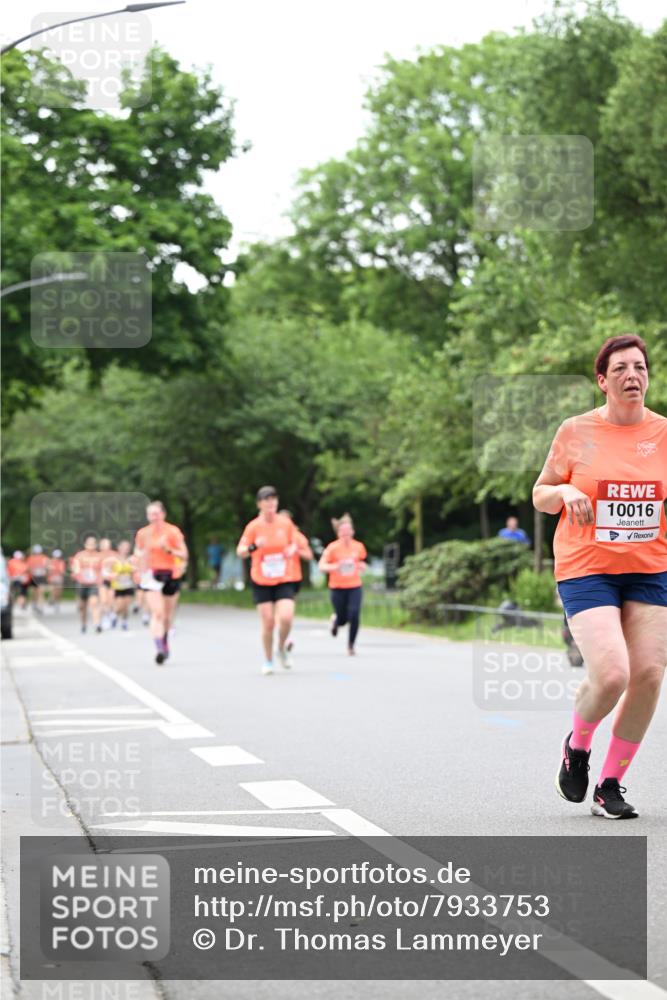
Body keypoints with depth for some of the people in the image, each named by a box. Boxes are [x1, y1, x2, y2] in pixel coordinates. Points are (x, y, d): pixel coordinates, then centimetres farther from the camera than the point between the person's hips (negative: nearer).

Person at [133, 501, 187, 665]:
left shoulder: (173, 532, -4)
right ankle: (159, 649, -25)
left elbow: (184, 554, -6)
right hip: (151, 576, -1)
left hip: (170, 575, 1)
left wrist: (169, 550, -21)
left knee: (168, 615, 12)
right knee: (157, 613, -18)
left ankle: (165, 641, 39)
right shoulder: (143, 533, 1)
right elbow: (138, 551, 17)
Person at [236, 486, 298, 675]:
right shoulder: (254, 526, -7)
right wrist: (254, 546, -27)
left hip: (284, 580, 1)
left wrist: (292, 550, -9)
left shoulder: (286, 523, 0)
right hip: (261, 582, -1)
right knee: (268, 623, -3)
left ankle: (282, 649, 14)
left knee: (286, 618, -16)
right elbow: (240, 552, -7)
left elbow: (293, 544, 15)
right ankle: (268, 661, 17)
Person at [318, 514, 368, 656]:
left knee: (354, 615, -16)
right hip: (337, 587, -2)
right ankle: (335, 620, 42)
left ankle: (351, 645, 2)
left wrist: (362, 566, -2)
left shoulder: (358, 547, 1)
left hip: (355, 587, 2)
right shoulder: (332, 548, -9)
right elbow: (322, 566, -12)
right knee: (343, 620, 2)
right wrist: (334, 567, -30)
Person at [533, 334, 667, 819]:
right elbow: (540, 495, 7)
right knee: (611, 674, -19)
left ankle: (611, 784, 12)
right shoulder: (577, 432, -2)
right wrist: (565, 492, -15)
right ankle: (578, 744, 15)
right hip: (587, 569, -3)